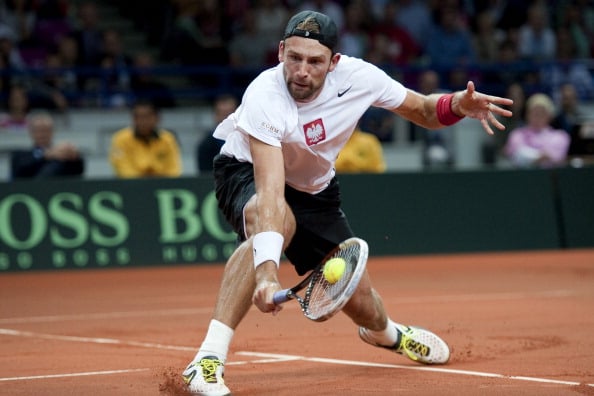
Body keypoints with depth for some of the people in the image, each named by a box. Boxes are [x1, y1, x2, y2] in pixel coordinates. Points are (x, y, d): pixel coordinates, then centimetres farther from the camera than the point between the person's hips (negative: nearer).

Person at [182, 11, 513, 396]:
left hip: (315, 187, 5)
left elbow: (423, 110, -5)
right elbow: (270, 192, -48)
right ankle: (209, 359, -42)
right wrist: (267, 271, -60)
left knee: (360, 301, 4)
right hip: (247, 173, -5)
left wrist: (458, 105, -28)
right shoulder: (264, 99, -38)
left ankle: (385, 332, 46)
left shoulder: (357, 76, -24)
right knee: (278, 221, -41)